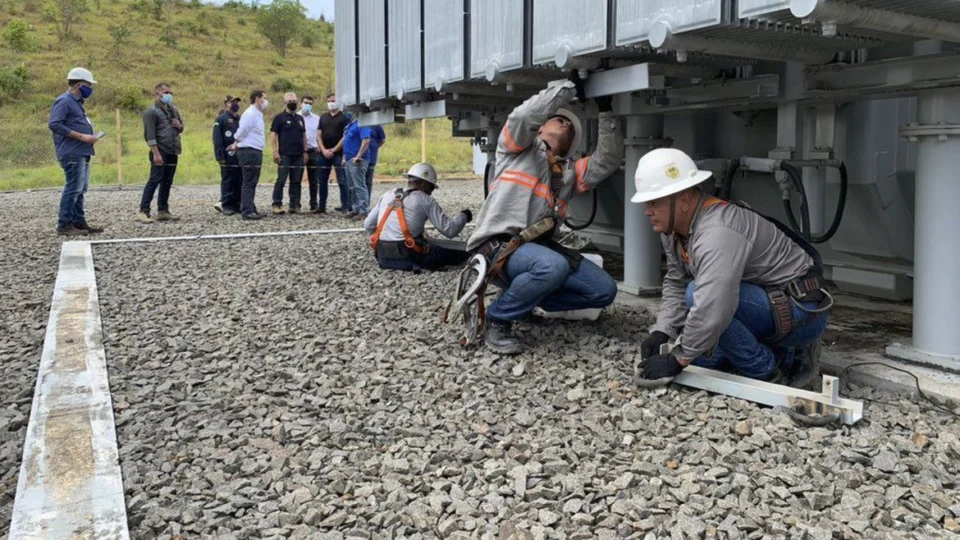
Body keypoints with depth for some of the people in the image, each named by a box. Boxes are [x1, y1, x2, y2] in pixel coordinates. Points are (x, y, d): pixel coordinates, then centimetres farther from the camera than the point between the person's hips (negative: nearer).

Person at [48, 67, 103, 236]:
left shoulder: (76, 102, 20)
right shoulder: (64, 101, -10)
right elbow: (54, 124, -19)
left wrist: (89, 136, 10)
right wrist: (81, 136, -19)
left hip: (82, 153, 10)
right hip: (72, 153, -10)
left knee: (80, 189, 12)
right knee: (73, 188, -10)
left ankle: (79, 222, 18)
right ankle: (64, 225, -6)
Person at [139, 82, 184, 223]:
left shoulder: (174, 110, 18)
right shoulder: (151, 112, -5)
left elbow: (181, 128, 29)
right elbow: (149, 135, -12)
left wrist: (179, 125, 4)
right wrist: (156, 153, -21)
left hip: (173, 153, 7)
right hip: (160, 153, -7)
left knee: (167, 182, 9)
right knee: (154, 181, -10)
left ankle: (163, 211, 14)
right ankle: (143, 211, -8)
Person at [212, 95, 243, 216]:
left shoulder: (241, 119, 18)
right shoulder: (221, 119, -2)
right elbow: (217, 139, -7)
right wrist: (220, 156, -14)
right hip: (228, 157, -6)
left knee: (240, 181, 7)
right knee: (227, 181, -3)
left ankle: (237, 205, 14)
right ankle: (226, 206, 2)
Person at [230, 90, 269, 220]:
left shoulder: (258, 114, 17)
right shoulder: (250, 114, -14)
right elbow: (241, 132, -16)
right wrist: (237, 143, -2)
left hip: (256, 152, 10)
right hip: (249, 152, -10)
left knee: (252, 183, 13)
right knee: (249, 183, -9)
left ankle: (251, 209, 18)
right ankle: (247, 211, -9)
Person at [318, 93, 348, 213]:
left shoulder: (344, 117, -1)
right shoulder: (323, 117, 14)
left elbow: (346, 136, -7)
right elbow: (319, 136, 10)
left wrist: (334, 150, -10)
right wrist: (324, 150, -4)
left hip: (338, 153, -5)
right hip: (324, 153, 5)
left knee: (342, 180, -5)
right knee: (322, 181, 7)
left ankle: (345, 206, -2)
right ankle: (321, 205, 14)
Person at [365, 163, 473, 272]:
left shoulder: (387, 195, 13)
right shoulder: (425, 200, -2)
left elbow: (368, 225, 15)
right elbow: (450, 230, -4)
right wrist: (463, 215, 15)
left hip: (383, 257, 5)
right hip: (410, 258, -5)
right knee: (463, 250, 5)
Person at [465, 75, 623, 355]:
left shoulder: (570, 171, 23)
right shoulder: (518, 148, 9)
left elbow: (607, 161, 9)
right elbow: (525, 115, -12)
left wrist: (606, 112, 3)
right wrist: (570, 87, -5)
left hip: (538, 246, 7)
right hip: (497, 245, -7)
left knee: (604, 290, -3)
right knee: (553, 266, -38)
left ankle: (526, 299, 11)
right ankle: (497, 319, -13)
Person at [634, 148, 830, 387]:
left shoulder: (717, 232, -30)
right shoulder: (673, 228, 0)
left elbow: (711, 308, -38)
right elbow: (676, 284, 9)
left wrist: (678, 360, -29)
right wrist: (660, 333, -6)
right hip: (765, 304, 10)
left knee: (698, 294, -28)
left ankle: (766, 373, -12)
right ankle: (786, 355, 14)